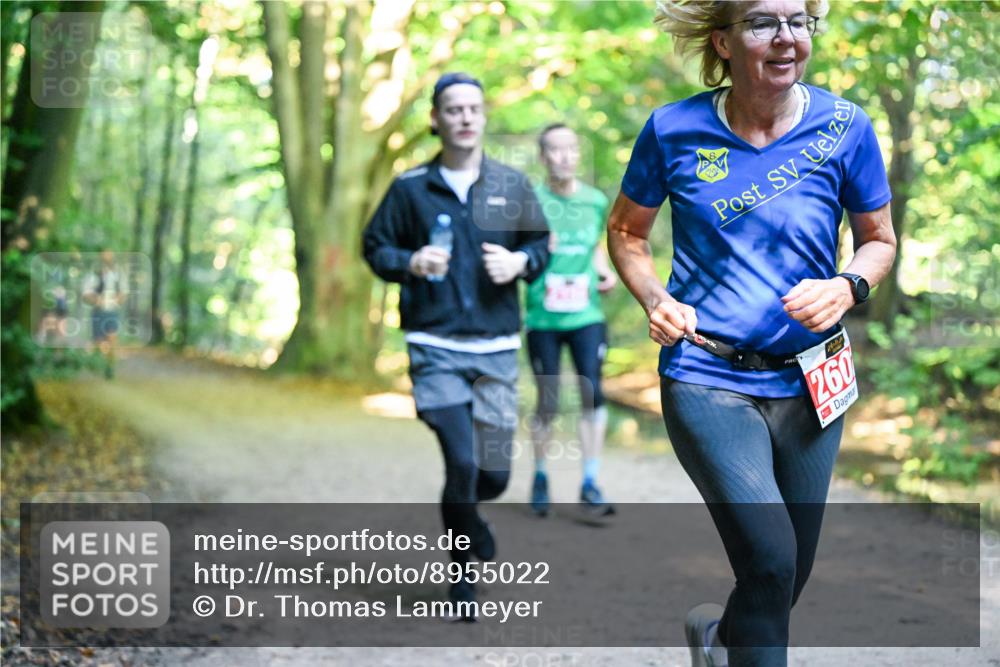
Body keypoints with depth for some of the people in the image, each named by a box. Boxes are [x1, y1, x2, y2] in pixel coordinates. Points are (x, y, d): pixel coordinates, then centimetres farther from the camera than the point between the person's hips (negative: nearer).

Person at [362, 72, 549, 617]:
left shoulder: (511, 185, 7)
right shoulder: (410, 188, 1)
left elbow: (540, 244, 16)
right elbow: (375, 247, 7)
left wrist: (520, 261, -6)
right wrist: (409, 263, -13)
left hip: (496, 348, 2)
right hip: (435, 347, -2)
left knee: (495, 473, 3)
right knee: (462, 461, -11)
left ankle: (464, 514, 40)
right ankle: (465, 573, 11)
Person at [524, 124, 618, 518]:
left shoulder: (596, 201, 6)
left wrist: (606, 273, 5)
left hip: (586, 315, 2)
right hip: (542, 319, -2)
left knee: (593, 392, -13)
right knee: (547, 403, 4)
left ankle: (590, 486, -5)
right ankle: (540, 477, 27)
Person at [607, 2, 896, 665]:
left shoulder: (845, 127, -4)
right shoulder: (675, 131, -5)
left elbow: (879, 239, 9)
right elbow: (626, 231, 11)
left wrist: (847, 287, -12)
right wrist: (655, 299, -8)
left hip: (806, 384, 3)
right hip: (706, 379, -3)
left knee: (789, 579, 14)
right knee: (771, 560, -21)